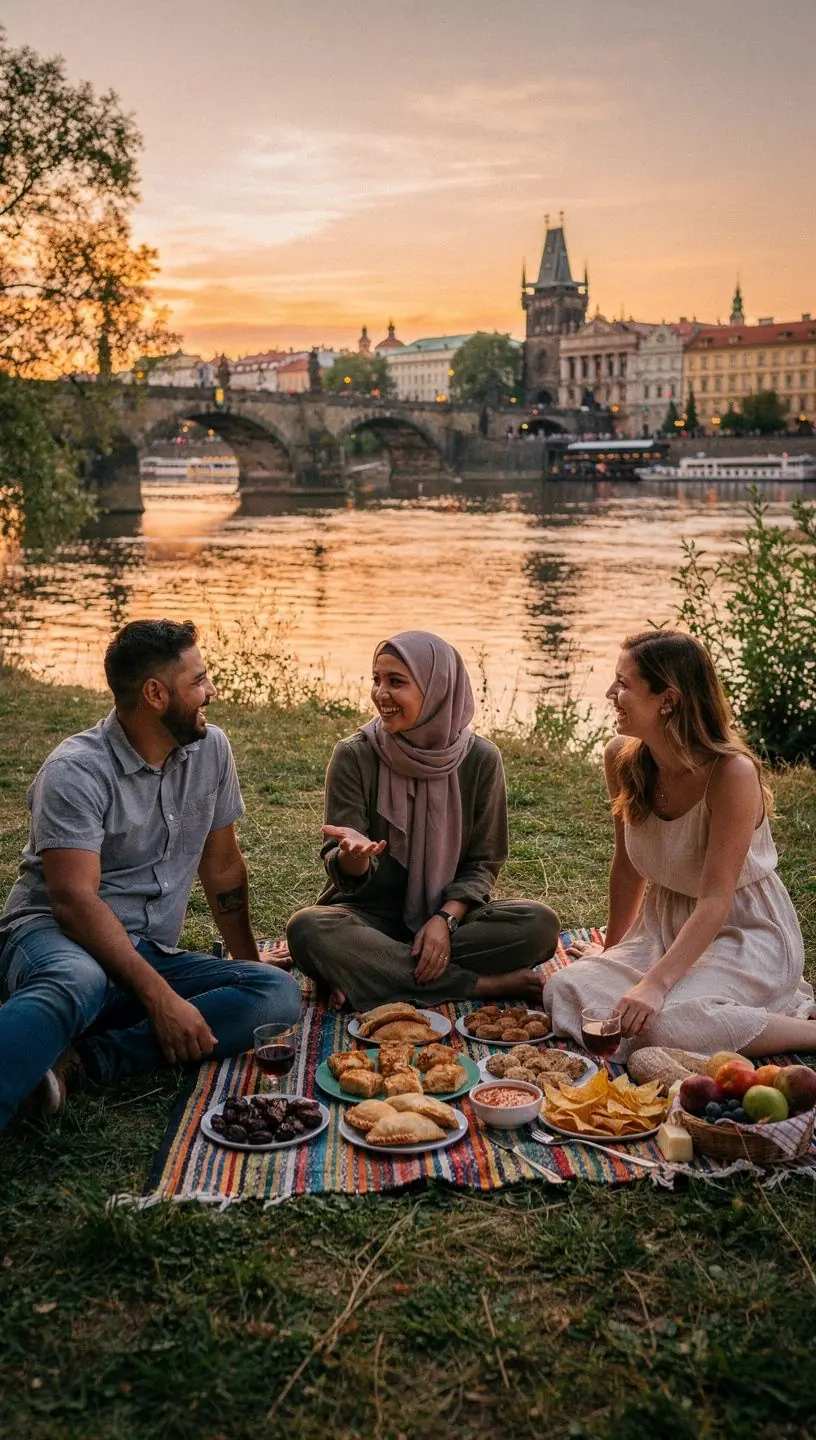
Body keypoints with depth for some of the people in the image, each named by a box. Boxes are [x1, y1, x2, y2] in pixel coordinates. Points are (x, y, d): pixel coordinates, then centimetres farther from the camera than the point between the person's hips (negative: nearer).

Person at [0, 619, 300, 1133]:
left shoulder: (210, 749, 7)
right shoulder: (78, 771, -12)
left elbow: (223, 868, 16)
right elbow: (75, 899, -20)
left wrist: (249, 961, 18)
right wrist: (162, 997, -27)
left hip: (150, 953, 6)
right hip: (52, 936, -6)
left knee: (279, 992, -22)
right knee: (75, 985, -42)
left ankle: (80, 1060, -29)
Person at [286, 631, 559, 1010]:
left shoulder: (480, 759, -5)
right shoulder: (354, 756, -8)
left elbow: (482, 862, 0)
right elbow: (341, 870, -10)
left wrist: (445, 919, -18)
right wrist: (352, 856, -35)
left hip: (448, 913, 1)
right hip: (371, 914, -1)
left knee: (540, 924, -25)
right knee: (308, 929, -34)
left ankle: (360, 973, -22)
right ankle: (489, 985, -27)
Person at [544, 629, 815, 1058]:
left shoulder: (732, 773, -25)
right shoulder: (621, 757, -6)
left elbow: (714, 901, -26)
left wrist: (656, 984, -35)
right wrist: (613, 950, 18)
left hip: (746, 934, -7)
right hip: (665, 927, 8)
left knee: (660, 1023, -33)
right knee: (564, 992, -15)